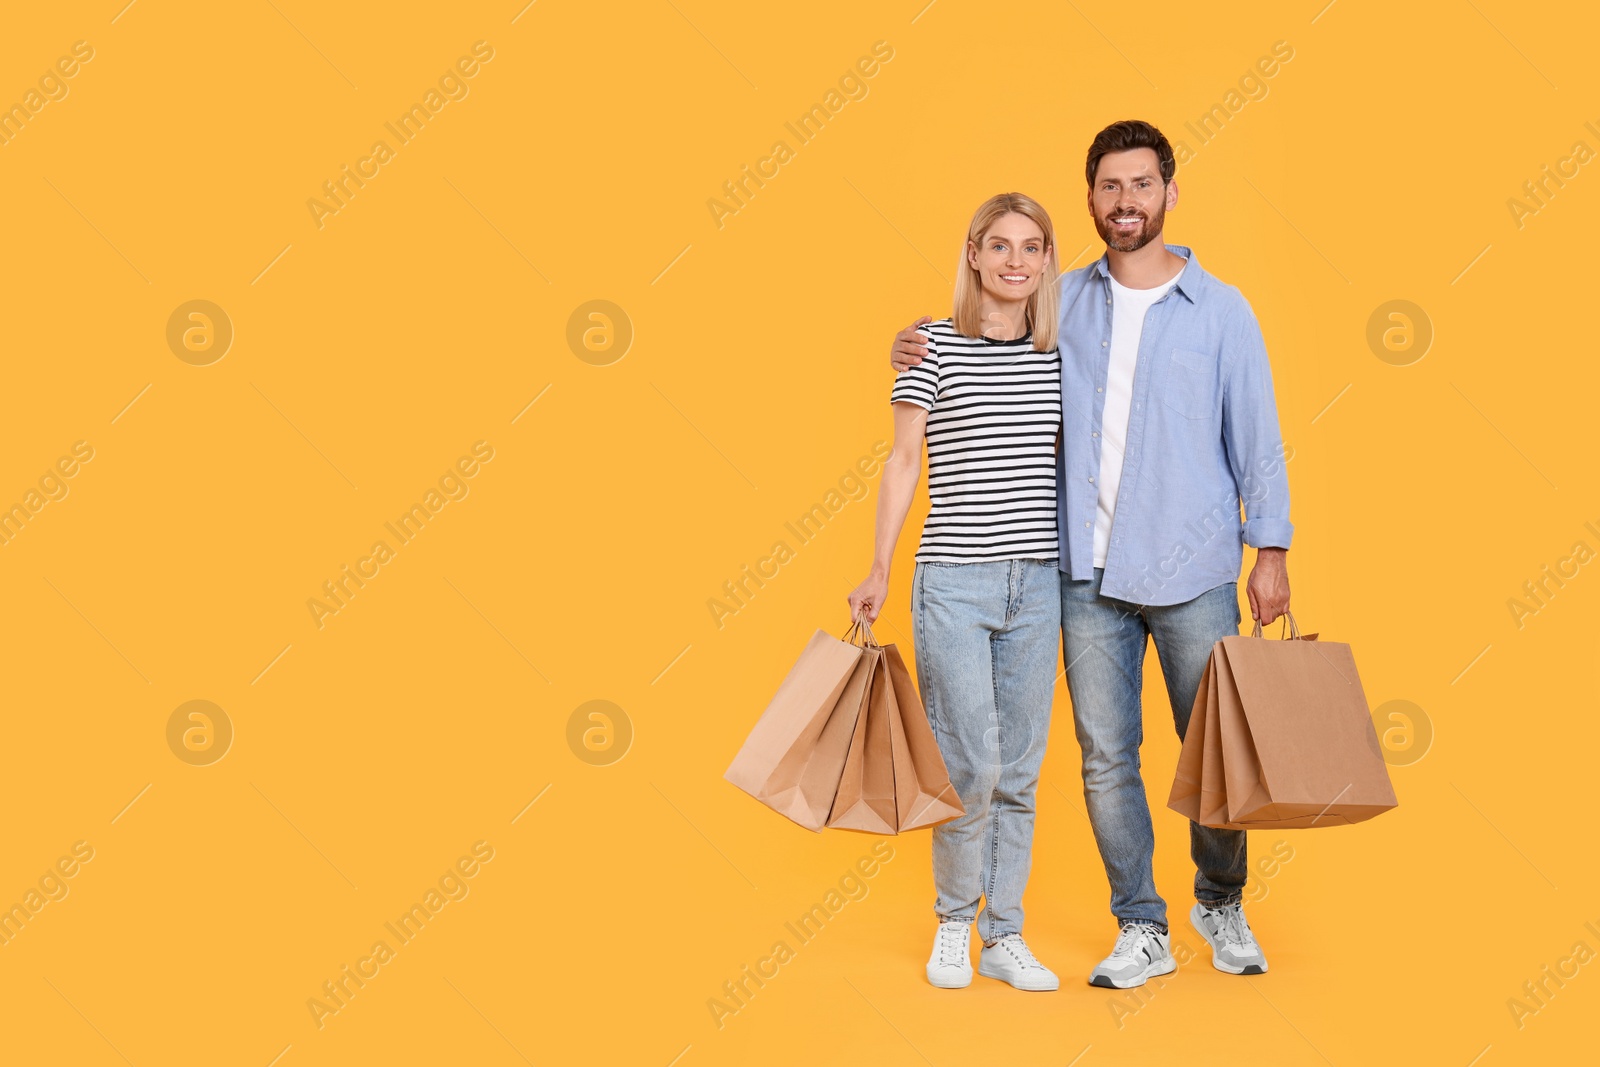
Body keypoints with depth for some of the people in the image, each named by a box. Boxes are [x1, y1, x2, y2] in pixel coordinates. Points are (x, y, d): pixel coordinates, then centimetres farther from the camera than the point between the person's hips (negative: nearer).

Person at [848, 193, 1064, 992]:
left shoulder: (1060, 355, 9)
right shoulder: (934, 344, -1)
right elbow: (904, 460, -2)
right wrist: (878, 571, -6)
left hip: (1037, 584, 4)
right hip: (953, 583, -4)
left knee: (1020, 771, 8)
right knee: (970, 767, -5)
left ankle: (1005, 937, 20)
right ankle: (953, 924, 19)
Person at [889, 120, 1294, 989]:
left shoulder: (1220, 310, 2)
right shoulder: (1061, 304, 8)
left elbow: (1256, 438, 3)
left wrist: (1271, 550, -2)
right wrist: (921, 358, 1)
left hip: (1192, 572, -2)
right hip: (1089, 573, 2)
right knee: (1105, 755, 4)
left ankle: (1222, 903, 31)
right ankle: (1141, 930, 19)